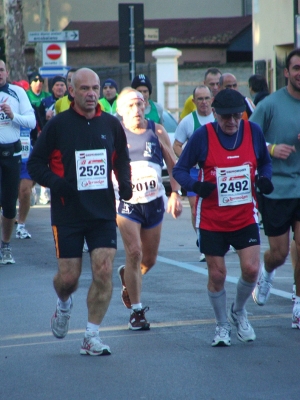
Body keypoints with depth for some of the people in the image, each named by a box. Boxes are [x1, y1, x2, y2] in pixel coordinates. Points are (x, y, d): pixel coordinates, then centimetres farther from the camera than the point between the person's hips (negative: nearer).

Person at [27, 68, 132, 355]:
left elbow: (121, 160, 20)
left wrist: (125, 183, 1)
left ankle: (91, 337, 2)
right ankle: (64, 305, 39)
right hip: (67, 214, -2)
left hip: (103, 213, 2)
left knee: (103, 272, -8)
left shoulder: (111, 124, 5)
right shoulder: (58, 125, -4)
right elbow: (35, 163, 0)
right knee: (68, 276, 2)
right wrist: (56, 183, -16)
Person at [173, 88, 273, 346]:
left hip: (246, 217, 2)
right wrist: (195, 185, -25)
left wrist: (264, 178, -10)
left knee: (251, 268, -9)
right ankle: (222, 326, 24)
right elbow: (180, 170, -5)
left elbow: (265, 162, 12)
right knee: (217, 275, 3)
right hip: (212, 220, -2)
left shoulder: (253, 132, -3)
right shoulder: (202, 136, -11)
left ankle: (239, 312, 21)